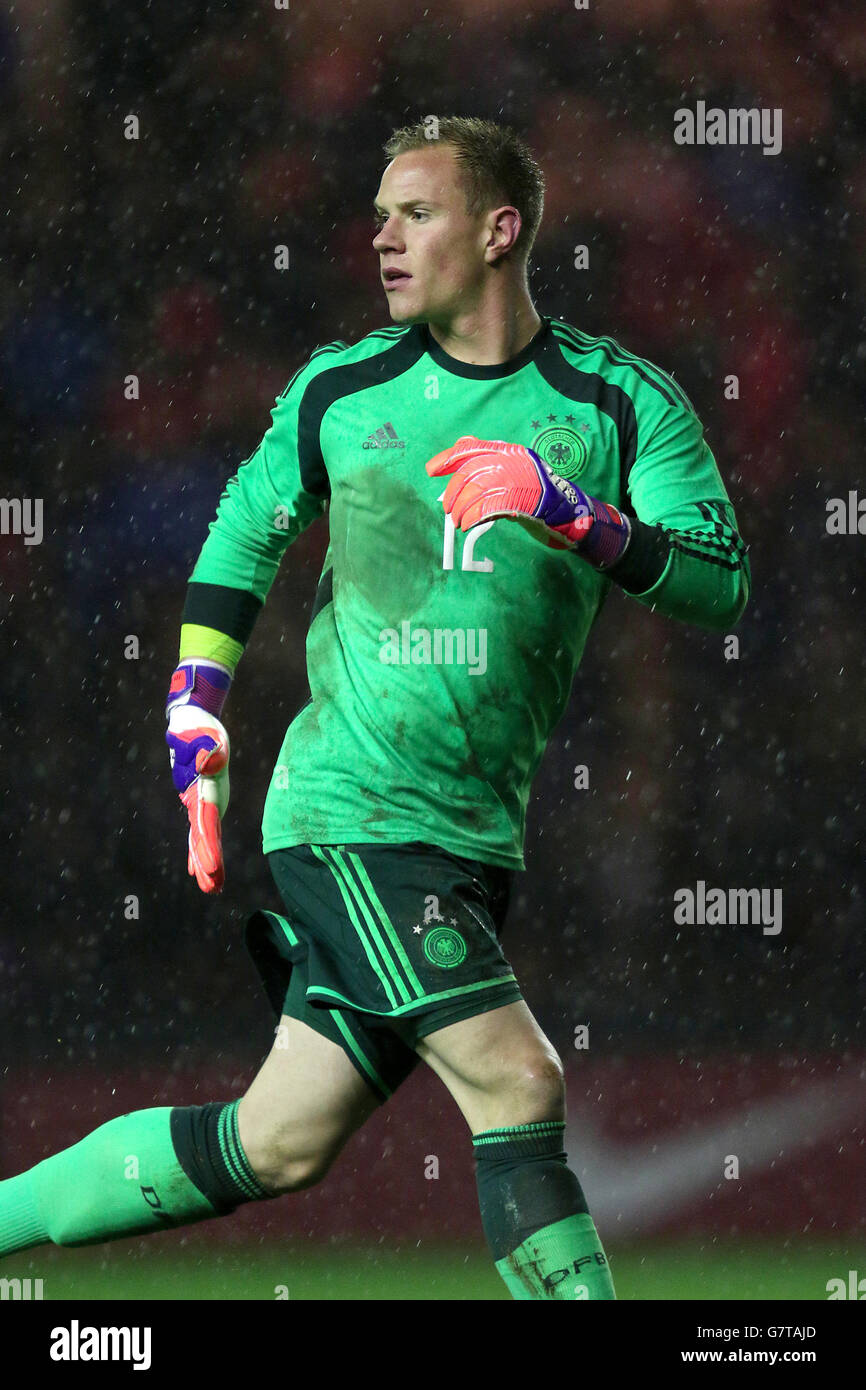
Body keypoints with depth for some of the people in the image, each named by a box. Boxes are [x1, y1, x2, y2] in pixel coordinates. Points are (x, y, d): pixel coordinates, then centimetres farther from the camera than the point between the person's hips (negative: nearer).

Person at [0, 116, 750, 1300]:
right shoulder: (339, 390, 4)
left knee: (278, 1147, 6)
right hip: (348, 807, -3)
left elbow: (722, 580, -9)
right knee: (518, 1085, -18)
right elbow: (245, 531, 19)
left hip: (476, 839, 3)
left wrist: (571, 512, -24)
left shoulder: (626, 403, 1)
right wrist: (195, 715, 12)